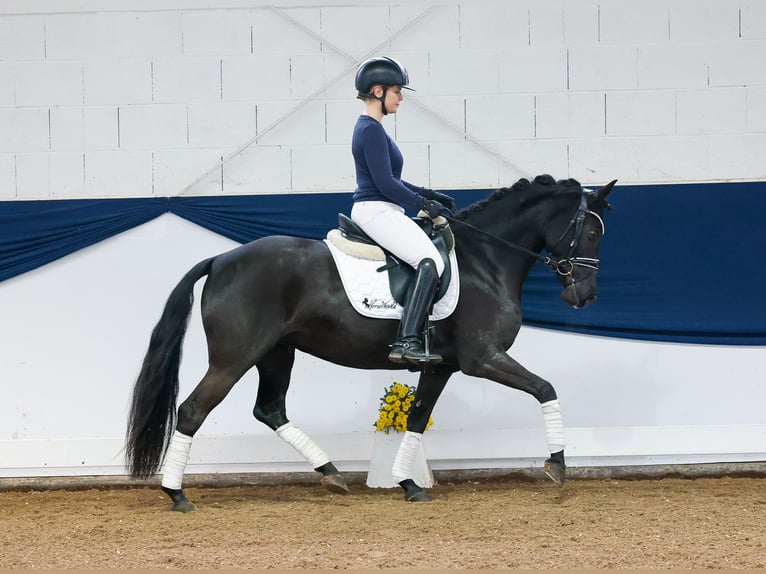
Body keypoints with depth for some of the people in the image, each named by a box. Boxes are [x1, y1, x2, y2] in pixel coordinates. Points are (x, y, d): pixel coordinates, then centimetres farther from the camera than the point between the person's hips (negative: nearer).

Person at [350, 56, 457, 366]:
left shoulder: (370, 128, 18)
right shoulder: (371, 130, -14)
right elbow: (385, 183, -19)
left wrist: (428, 194, 18)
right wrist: (425, 204, -11)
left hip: (379, 210, 11)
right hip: (376, 211, -11)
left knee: (437, 245, 20)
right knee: (430, 261, -25)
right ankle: (406, 341, -34)